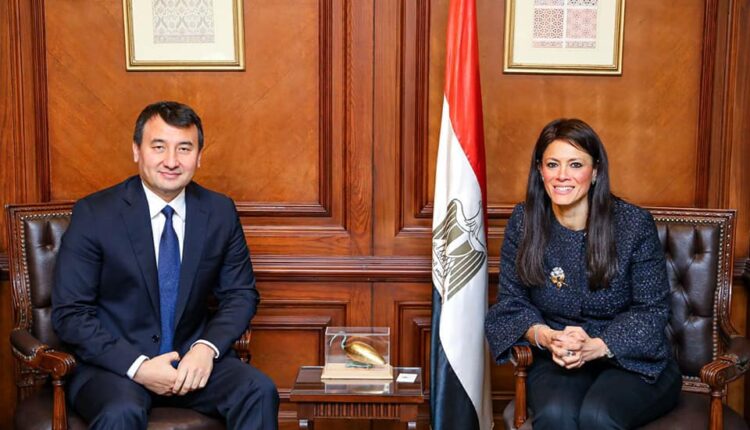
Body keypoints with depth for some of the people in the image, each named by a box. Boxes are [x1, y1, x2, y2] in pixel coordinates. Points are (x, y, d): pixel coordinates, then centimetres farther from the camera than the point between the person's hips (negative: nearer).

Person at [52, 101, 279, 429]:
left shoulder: (221, 212, 3)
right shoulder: (93, 214, -7)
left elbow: (240, 294, 9)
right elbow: (69, 314, -8)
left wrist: (207, 347, -11)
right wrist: (137, 366, -19)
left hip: (192, 357, 4)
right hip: (114, 363, -3)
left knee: (259, 391, -23)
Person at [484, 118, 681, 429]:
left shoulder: (635, 224, -9)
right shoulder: (523, 222, -2)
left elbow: (652, 310, -6)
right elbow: (511, 303, 2)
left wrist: (596, 347, -22)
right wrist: (544, 336, -21)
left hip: (633, 360, -1)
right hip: (556, 361, 1)